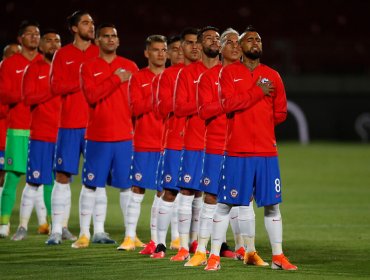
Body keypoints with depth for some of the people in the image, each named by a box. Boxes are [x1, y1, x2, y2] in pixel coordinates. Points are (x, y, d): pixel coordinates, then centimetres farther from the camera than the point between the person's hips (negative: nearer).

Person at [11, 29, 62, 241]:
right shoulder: (34, 70, 3)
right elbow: (28, 98, -10)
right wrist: (53, 90, -17)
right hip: (40, 135, -3)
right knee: (34, 181, -5)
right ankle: (23, 226, 1)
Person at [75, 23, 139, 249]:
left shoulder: (130, 67, 9)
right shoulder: (89, 68, 5)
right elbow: (92, 95, -11)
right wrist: (117, 79, -15)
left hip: (125, 135, 1)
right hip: (97, 135, -1)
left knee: (127, 185, -1)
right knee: (91, 184, 2)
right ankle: (85, 233, 7)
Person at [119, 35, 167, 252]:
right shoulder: (138, 78, 3)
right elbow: (136, 108, -8)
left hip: (167, 142, 2)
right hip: (144, 142, -2)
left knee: (162, 191, 2)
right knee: (138, 189, -3)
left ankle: (155, 239, 7)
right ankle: (130, 237, 1)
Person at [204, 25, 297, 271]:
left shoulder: (272, 76, 10)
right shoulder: (229, 73, 1)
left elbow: (280, 113, 12)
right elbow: (229, 104, -14)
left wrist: (260, 125, 7)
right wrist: (258, 92, -13)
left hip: (267, 151, 3)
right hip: (236, 151, -3)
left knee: (272, 204, 5)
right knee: (225, 203, -1)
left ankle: (278, 257, 10)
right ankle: (214, 256, 5)